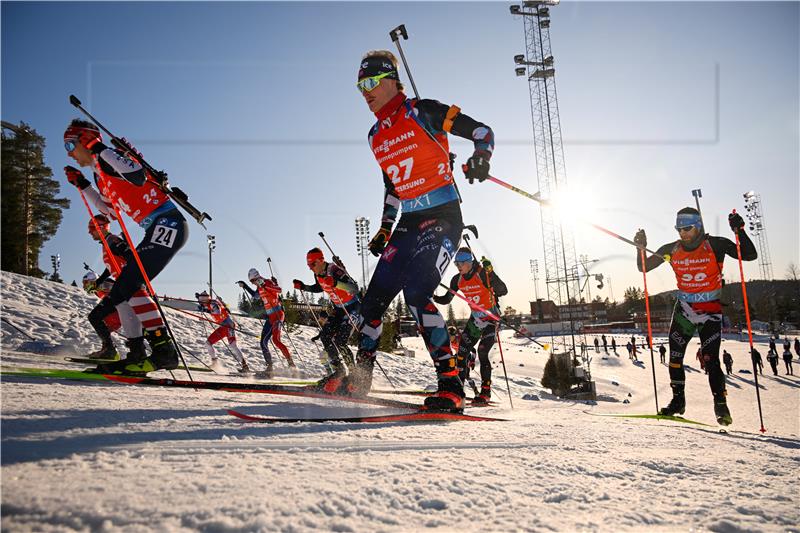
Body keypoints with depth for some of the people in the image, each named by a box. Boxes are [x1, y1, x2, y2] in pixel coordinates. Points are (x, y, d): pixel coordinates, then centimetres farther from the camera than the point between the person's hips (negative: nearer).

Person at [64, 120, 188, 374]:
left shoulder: (109, 158, -4)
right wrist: (82, 186, 30)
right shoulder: (100, 173, 23)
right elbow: (111, 210, 34)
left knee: (129, 283, -19)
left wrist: (101, 149, -18)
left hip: (168, 223, -10)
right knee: (126, 286, 7)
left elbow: (138, 176, -25)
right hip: (157, 230, 10)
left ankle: (164, 350, -19)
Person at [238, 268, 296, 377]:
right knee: (263, 342, 5)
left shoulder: (268, 282, -10)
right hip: (270, 316, 9)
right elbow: (254, 294, 37)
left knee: (275, 340, -23)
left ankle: (291, 363, -19)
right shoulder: (259, 288, 14)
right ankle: (269, 367, 10)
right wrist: (244, 286, 34)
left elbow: (279, 290, -30)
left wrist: (263, 285, -39)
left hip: (278, 314, -9)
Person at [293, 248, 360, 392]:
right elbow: (319, 288, 22)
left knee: (339, 341, -19)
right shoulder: (317, 274, -1)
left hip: (352, 307, -8)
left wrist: (336, 283, -50)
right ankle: (339, 370, 2)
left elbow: (354, 288, -34)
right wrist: (303, 287, 8)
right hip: (339, 309, 8)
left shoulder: (334, 270, -26)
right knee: (325, 335, -7)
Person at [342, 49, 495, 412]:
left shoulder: (421, 113, -4)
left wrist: (480, 158, -24)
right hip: (408, 224, 8)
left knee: (416, 293, -24)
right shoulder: (376, 136, 17)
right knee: (374, 298, 4)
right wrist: (385, 229, 17)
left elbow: (482, 131, -3)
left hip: (442, 217, -7)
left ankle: (450, 385, -18)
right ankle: (359, 378, 18)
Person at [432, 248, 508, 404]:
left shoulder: (483, 274, -20)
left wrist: (491, 274, -37)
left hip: (491, 318, -6)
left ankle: (486, 392, -6)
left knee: (482, 352, -16)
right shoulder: (457, 280, -2)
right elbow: (446, 299, 7)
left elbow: (503, 291, -23)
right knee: (462, 351, -1)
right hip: (474, 319, 6)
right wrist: (433, 297, -11)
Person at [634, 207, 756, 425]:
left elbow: (750, 255, -12)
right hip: (684, 310, 3)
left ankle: (721, 406, 4)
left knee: (711, 360, -11)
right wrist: (641, 248, -13)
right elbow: (643, 267, 4)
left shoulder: (715, 245, -9)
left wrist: (739, 231, -25)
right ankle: (678, 401, 17)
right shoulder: (671, 250, 0)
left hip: (710, 311, -3)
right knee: (674, 358, 1)